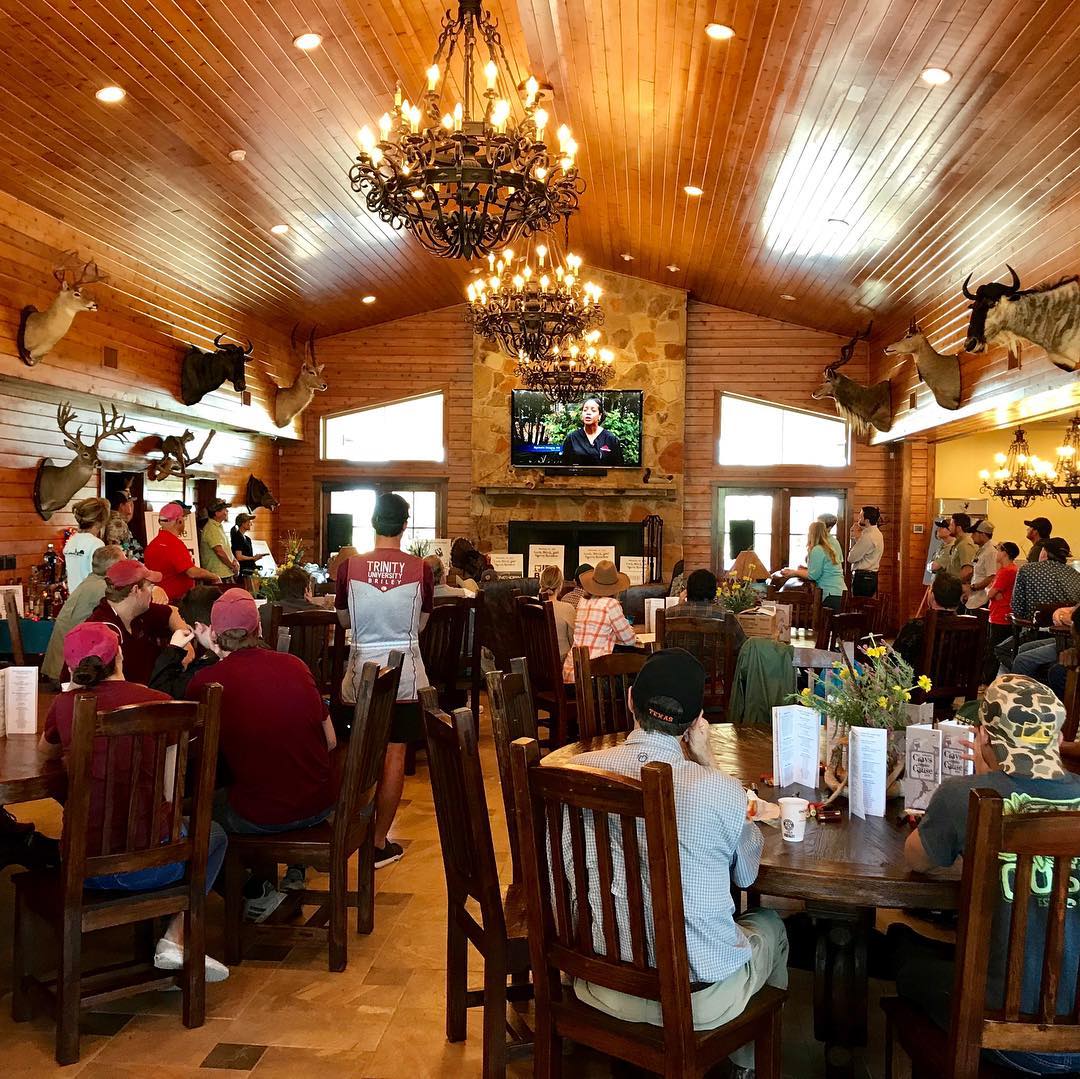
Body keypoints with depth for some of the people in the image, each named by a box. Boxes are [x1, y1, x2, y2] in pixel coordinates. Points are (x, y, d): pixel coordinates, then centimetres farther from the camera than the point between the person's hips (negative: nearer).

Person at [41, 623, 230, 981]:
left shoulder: (66, 704, -2)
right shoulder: (156, 702, -6)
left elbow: (47, 749, 23)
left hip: (84, 868, 3)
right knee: (214, 834, 28)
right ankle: (176, 939, 12)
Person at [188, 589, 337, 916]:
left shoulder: (205, 682, -13)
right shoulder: (295, 665, -3)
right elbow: (330, 741, 4)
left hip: (261, 818, -4)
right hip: (321, 805, 4)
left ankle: (257, 893, 24)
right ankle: (295, 876, 33)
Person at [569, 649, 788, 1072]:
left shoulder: (578, 770, -12)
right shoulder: (721, 789, -22)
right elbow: (747, 873, 0)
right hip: (695, 998, -3)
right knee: (770, 924, 29)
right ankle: (747, 1060, 46)